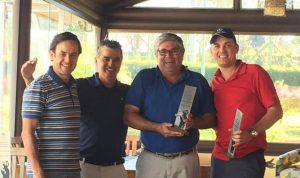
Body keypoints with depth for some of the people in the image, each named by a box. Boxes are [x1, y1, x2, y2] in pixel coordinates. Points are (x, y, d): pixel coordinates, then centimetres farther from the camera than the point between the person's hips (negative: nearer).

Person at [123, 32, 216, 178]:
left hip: (186, 161, 1)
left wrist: (194, 122, -14)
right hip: (150, 159, 0)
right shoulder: (144, 78, 3)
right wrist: (157, 127, -17)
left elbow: (211, 118, 7)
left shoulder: (198, 81, 5)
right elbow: (128, 115, -2)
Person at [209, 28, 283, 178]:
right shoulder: (214, 82, 8)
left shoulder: (255, 73, -6)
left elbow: (276, 111, -7)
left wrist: (251, 133, -18)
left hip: (248, 158, -5)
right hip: (219, 157, 5)